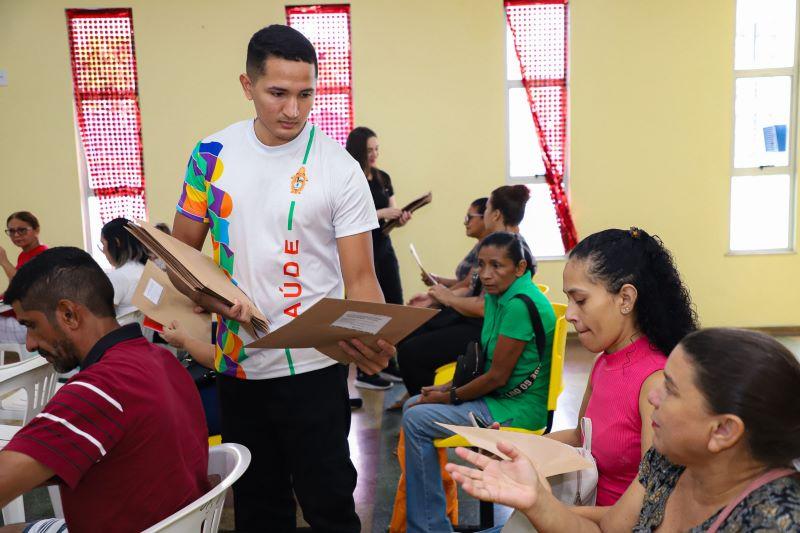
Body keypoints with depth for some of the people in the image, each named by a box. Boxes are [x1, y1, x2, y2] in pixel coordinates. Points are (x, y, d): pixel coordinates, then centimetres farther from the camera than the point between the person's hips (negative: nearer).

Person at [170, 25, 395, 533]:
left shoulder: (339, 168, -10)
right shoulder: (212, 154, 0)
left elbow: (360, 277, -10)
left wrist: (374, 341, -30)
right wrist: (216, 301, -15)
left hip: (314, 367, -3)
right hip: (237, 363, 4)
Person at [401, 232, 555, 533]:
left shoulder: (519, 304, -23)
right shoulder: (497, 295, 6)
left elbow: (497, 375, -21)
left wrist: (451, 398, -9)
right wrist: (450, 388, 4)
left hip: (517, 407, -10)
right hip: (497, 395, 10)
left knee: (416, 421, -15)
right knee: (413, 405, 10)